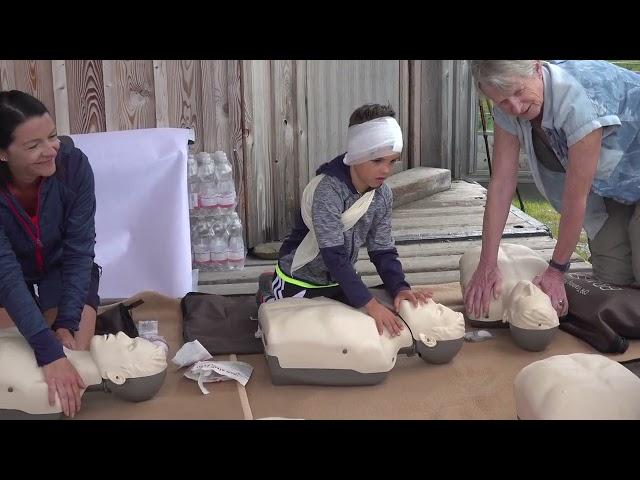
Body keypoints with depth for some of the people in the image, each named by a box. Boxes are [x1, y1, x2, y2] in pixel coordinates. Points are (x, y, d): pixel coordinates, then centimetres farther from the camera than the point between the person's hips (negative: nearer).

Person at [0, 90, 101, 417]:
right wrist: (48, 350, -46)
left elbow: (79, 249, -25)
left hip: (63, 266, 0)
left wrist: (66, 324, -32)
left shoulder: (73, 165, -31)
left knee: (75, 352, -13)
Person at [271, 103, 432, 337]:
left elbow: (383, 250, -7)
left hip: (340, 281, 6)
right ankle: (270, 297, 29)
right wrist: (370, 304, -43)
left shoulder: (383, 195, -11)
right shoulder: (327, 190, -32)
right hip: (298, 284, -6)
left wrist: (399, 288, -26)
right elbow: (334, 256, -37)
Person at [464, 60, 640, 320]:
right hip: (608, 186, 6)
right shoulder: (508, 109, -18)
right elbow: (502, 182, -17)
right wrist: (487, 265, -21)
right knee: (611, 275, -4)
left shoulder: (580, 99, -38)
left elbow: (576, 196, -31)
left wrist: (557, 270, -22)